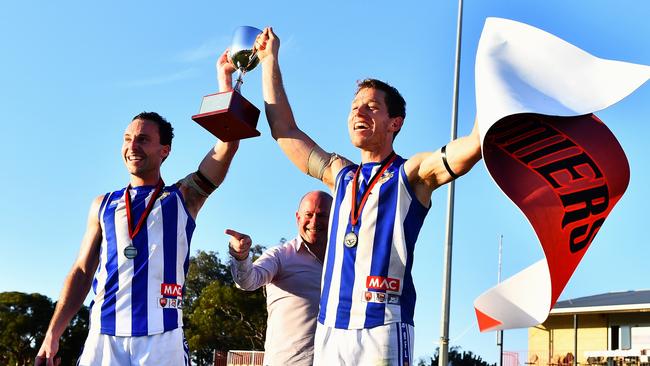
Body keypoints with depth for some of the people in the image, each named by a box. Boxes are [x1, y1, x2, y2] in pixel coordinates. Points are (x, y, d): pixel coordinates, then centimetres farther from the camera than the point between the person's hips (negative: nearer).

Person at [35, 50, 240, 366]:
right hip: (103, 338, 2)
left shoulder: (183, 197, 10)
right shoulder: (103, 205, 17)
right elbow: (82, 273, 16)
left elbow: (227, 144, -2)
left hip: (162, 339, -2)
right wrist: (52, 335, 8)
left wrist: (225, 77, -3)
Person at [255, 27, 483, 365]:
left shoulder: (412, 173, 4)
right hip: (329, 330, 5)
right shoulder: (341, 176, 21)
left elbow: (475, 144, -11)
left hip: (381, 330, -5)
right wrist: (269, 61, 29)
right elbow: (285, 131, 26)